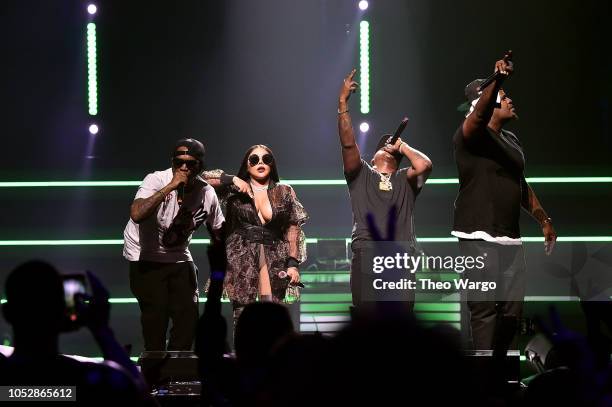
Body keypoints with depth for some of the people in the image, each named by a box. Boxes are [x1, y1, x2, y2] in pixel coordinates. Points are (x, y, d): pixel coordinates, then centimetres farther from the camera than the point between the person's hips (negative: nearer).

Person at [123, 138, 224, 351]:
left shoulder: (207, 194, -7)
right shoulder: (156, 180, -22)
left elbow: (219, 231, 9)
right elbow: (137, 214, -40)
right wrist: (171, 186, -40)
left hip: (179, 258, 5)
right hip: (146, 258, -5)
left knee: (189, 317, -1)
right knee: (157, 316, -13)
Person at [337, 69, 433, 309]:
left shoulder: (404, 180, 22)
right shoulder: (361, 175, 21)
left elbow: (425, 165, 0)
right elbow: (348, 143, 5)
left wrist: (402, 146, 18)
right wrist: (342, 102, -2)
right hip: (367, 252, -1)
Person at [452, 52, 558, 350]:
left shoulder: (512, 141, 19)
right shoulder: (471, 135, -7)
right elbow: (480, 114, -31)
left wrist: (544, 220, 27)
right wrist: (497, 81, -46)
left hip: (509, 237, 8)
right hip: (479, 236, -8)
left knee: (512, 308, 8)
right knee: (485, 307, -10)